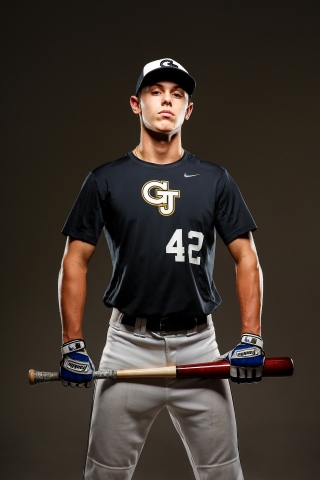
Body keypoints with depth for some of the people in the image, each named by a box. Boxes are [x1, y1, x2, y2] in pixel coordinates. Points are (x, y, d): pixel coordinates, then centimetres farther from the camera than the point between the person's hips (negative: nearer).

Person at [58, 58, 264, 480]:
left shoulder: (214, 179, 6)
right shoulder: (105, 180, 3)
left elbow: (246, 259, 5)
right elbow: (76, 262, 2)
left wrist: (252, 338, -5)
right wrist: (72, 345, -6)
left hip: (198, 345, 1)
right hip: (128, 345, -1)